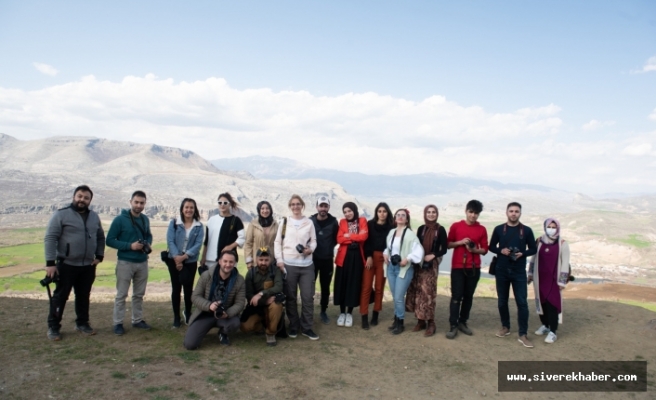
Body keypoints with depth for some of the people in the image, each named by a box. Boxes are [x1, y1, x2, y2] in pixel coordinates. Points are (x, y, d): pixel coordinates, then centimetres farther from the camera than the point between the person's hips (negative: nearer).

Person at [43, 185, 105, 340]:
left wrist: (99, 256, 6)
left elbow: (100, 237, 18)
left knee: (84, 296, 14)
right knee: (60, 296, 4)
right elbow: (50, 238, -11)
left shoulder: (94, 217, 8)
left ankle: (82, 323, 26)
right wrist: (50, 262, -16)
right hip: (66, 265, -5)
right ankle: (53, 327, 16)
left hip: (88, 266, 5)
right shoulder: (61, 214, -9)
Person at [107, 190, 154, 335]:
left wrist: (148, 244, -3)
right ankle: (118, 323, 13)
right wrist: (130, 246, -21)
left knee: (139, 294, 14)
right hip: (125, 262, -5)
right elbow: (110, 240, -11)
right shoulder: (120, 219, -11)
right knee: (121, 295, 3)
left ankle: (138, 320, 26)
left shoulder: (145, 219, 5)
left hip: (142, 263, 5)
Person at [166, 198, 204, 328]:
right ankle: (176, 317, 18)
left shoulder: (199, 226, -1)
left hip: (191, 261, 0)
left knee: (188, 288, 6)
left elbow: (198, 244, -9)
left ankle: (187, 313, 30)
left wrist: (184, 256, -19)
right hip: (174, 260, 0)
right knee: (176, 288, 6)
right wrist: (176, 257, -19)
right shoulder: (174, 223, -2)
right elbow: (170, 241, -9)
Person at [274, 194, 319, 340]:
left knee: (308, 297, 2)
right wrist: (279, 260, -6)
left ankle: (306, 327, 15)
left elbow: (313, 240, 9)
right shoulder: (284, 222, 5)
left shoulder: (309, 222, 6)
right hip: (288, 264, 0)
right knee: (290, 297, 7)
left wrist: (310, 249, -12)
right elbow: (277, 242, 4)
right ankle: (293, 326, 21)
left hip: (306, 265, 1)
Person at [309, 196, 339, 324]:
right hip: (313, 258, -1)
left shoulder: (333, 222, -4)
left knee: (325, 287, 12)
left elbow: (336, 239, 5)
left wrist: (329, 248, -6)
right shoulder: (310, 221, -5)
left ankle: (323, 311, 26)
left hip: (327, 259, 1)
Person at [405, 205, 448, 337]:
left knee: (428, 292, -7)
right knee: (418, 291, 2)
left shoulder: (440, 230, 0)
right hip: (419, 264, 3)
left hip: (432, 265, -3)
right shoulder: (421, 229, 9)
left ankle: (430, 323, 1)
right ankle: (420, 320, 13)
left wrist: (433, 255, -15)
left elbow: (444, 249, 0)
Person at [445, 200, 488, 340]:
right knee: (456, 296, -4)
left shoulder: (482, 229, 4)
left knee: (468, 296, 8)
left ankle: (462, 322, 20)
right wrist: (460, 242, -12)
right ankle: (453, 326, -1)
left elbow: (485, 250, 6)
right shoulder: (456, 226, 1)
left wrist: (475, 249, -14)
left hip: (474, 268, 2)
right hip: (458, 267, -2)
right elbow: (448, 244, 5)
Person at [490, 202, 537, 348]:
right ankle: (505, 327, 29)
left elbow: (533, 249, 5)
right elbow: (492, 247, 8)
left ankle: (523, 334, 2)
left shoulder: (526, 230, -1)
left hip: (519, 272, -1)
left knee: (522, 302, -4)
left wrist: (522, 254, -14)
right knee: (502, 301, 11)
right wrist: (501, 251, -12)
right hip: (502, 271, 1)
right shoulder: (499, 229, 1)